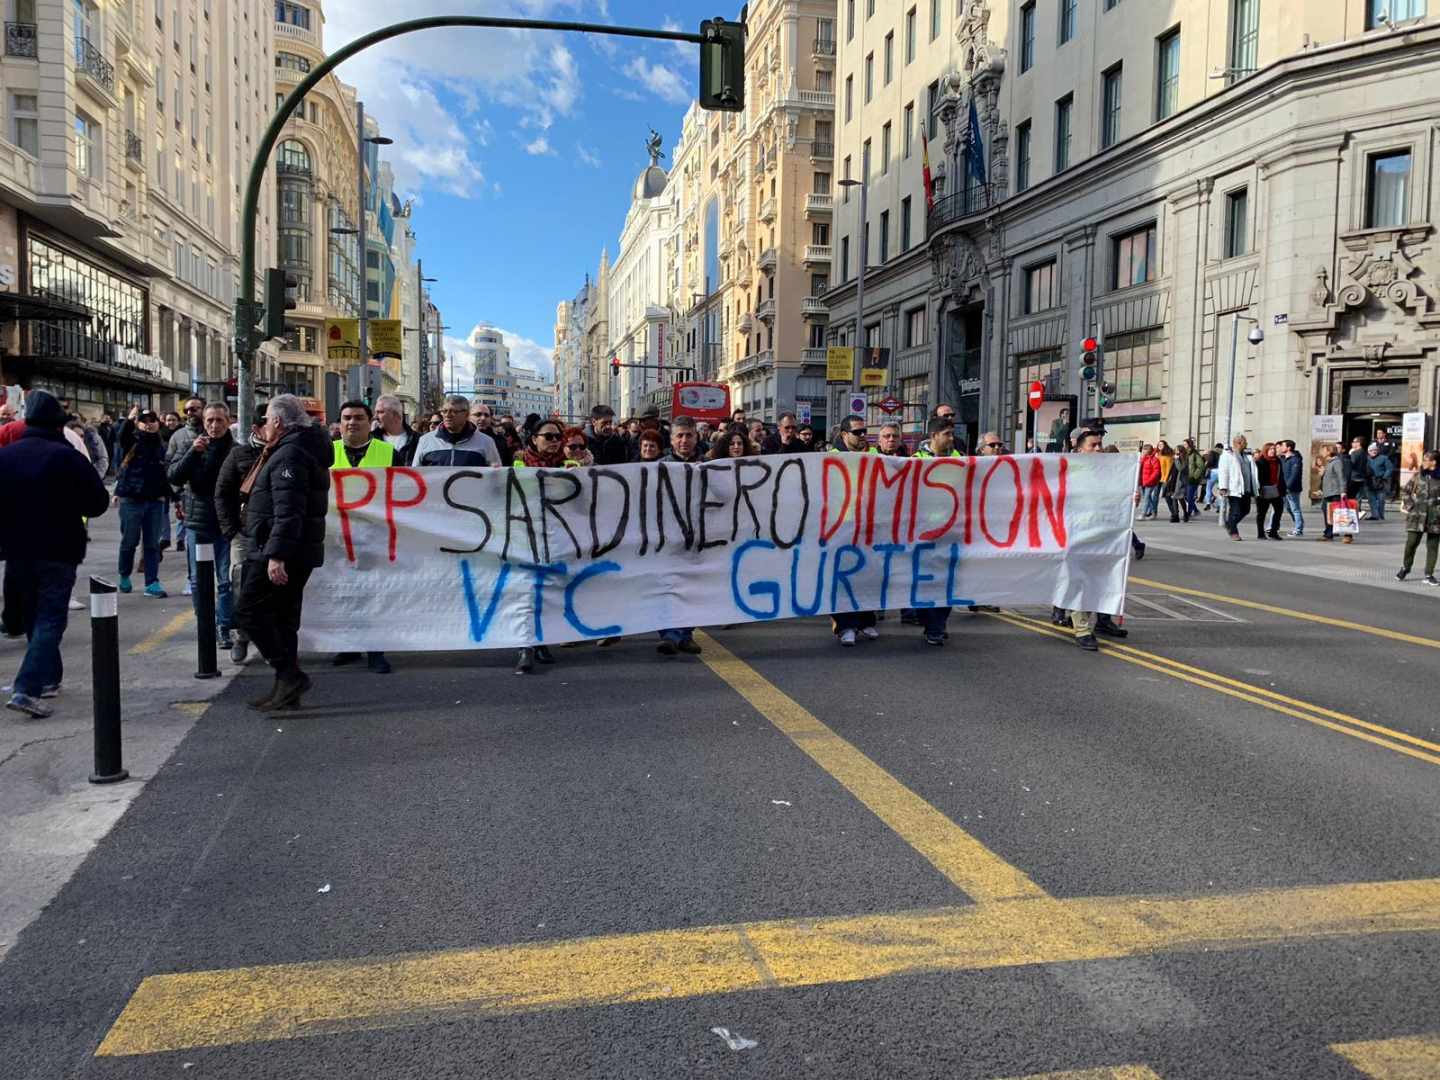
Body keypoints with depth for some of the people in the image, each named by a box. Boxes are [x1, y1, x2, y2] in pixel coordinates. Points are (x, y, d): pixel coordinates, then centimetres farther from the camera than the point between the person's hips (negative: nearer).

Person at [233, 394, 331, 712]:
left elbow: (287, 511, -26)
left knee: (249, 611, -6)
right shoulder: (305, 447, 18)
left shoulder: (289, 453, -16)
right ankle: (287, 689, 18)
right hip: (299, 553, 10)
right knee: (283, 618, 13)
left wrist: (276, 554, -29)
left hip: (278, 553, -10)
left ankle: (289, 675, -9)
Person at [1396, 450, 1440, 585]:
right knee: (1411, 543, -1)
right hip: (1417, 515, 1)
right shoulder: (1418, 476, 3)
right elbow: (1406, 491, 11)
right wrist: (1409, 505, 3)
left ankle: (1429, 575, 13)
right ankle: (1405, 568, 20)